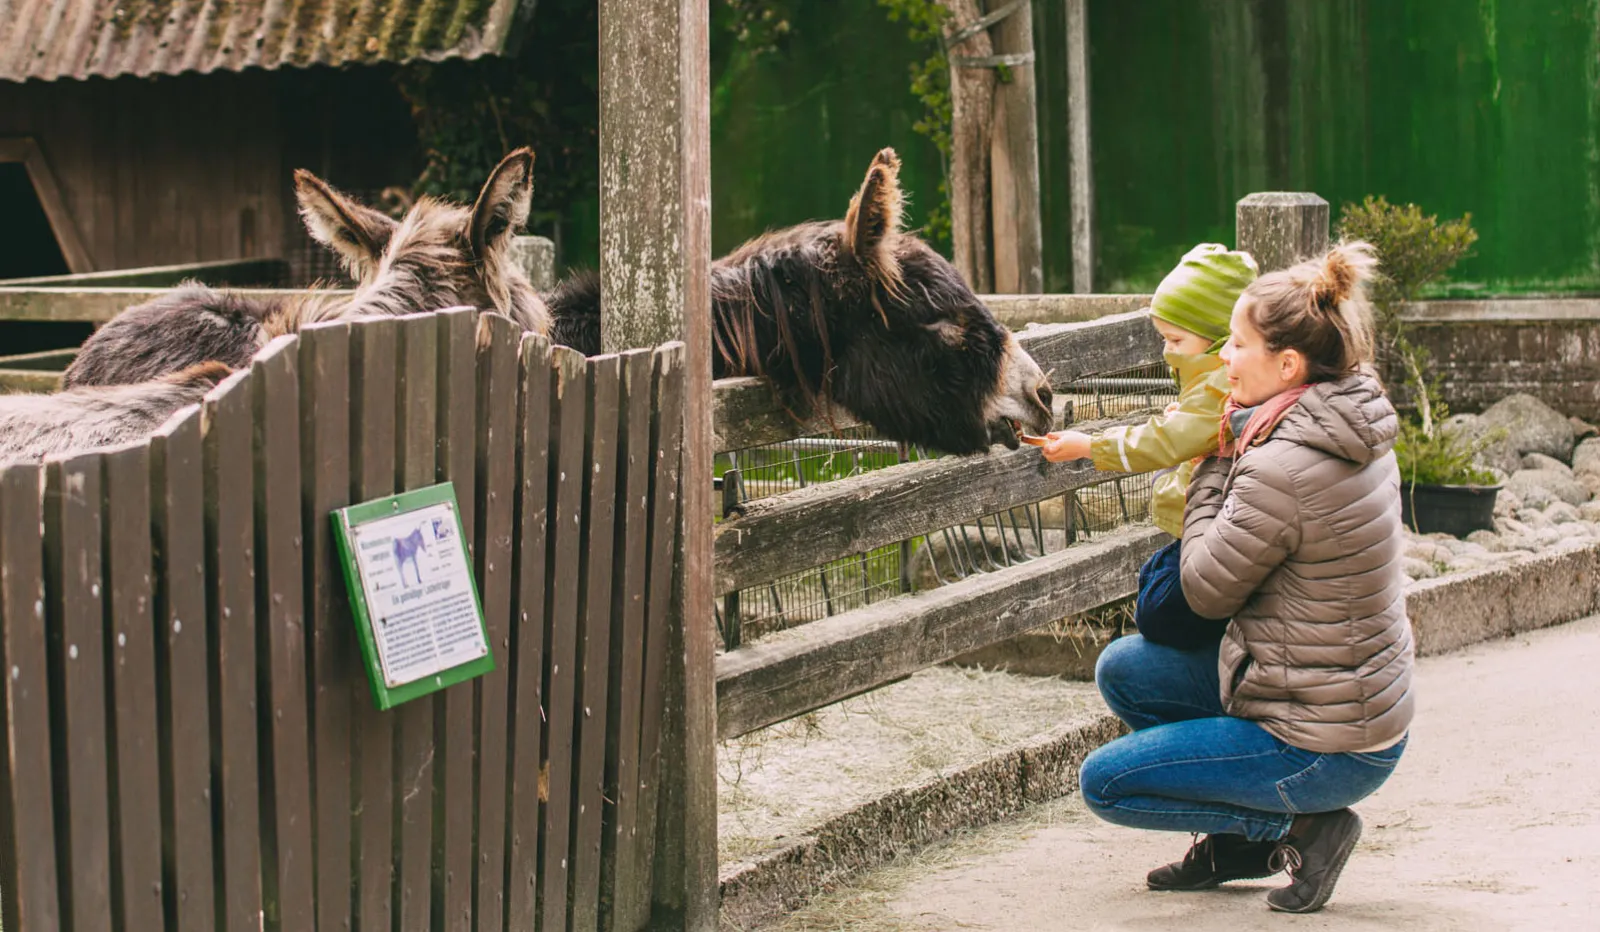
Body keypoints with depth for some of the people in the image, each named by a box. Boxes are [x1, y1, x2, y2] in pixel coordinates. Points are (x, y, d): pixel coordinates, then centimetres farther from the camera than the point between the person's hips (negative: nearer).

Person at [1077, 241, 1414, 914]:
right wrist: (1234, 449, 3)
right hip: (1368, 701, 9)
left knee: (1103, 782, 2)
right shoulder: (1358, 432, 0)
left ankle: (1301, 828, 2)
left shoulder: (1280, 469, -28)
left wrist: (1215, 465, -7)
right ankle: (1239, 840, 21)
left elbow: (1208, 590, -15)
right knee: (1123, 669, 18)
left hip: (1323, 748, -9)